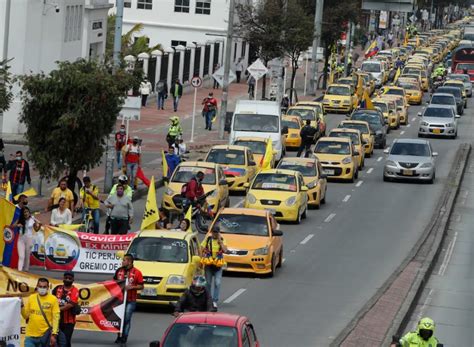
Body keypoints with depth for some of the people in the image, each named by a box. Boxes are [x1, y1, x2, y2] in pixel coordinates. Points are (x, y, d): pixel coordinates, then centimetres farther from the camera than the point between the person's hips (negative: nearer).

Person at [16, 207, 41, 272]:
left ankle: (26, 269, 22)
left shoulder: (32, 220, -2)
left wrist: (39, 225, -12)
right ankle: (20, 270, -13)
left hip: (29, 239, 0)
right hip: (21, 239, 0)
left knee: (27, 255, 10)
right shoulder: (20, 220, -1)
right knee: (21, 256, -8)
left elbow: (36, 229, 8)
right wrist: (17, 225, -20)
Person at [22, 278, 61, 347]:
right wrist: (22, 306, -8)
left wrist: (54, 334, -14)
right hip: (30, 336, 3)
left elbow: (56, 318, -7)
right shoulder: (31, 298, 6)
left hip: (45, 336, -3)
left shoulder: (53, 299, -4)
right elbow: (26, 316, 10)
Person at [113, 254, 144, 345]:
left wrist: (132, 287, -17)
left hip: (130, 300, -4)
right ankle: (119, 336, 18)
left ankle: (124, 336, 3)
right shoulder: (119, 271, 8)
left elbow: (141, 286, -3)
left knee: (127, 319, -4)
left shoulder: (137, 272, -6)